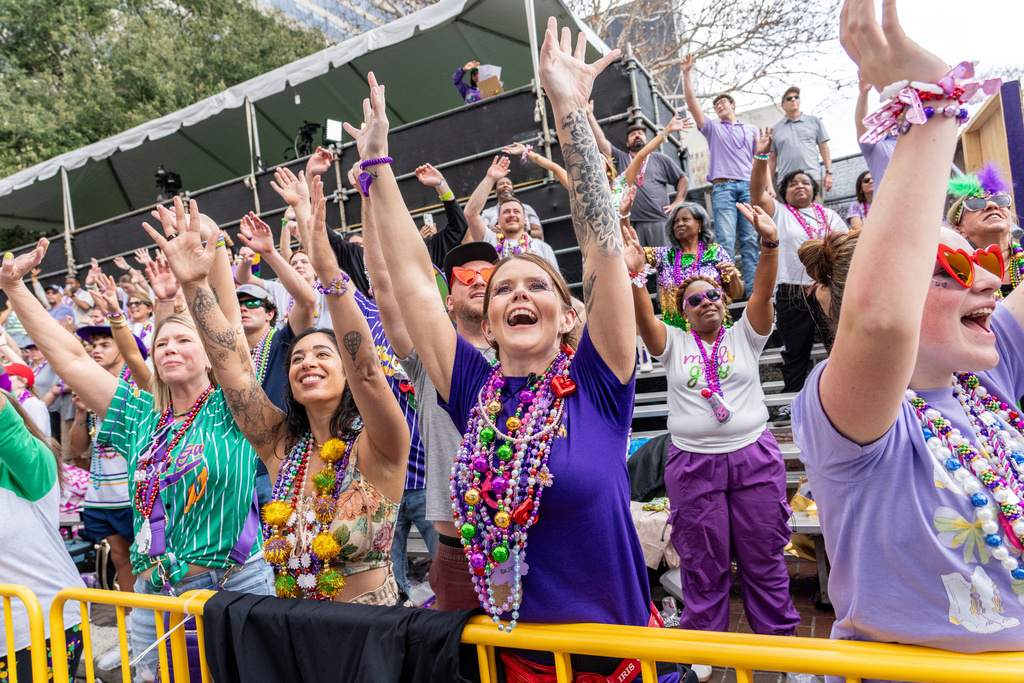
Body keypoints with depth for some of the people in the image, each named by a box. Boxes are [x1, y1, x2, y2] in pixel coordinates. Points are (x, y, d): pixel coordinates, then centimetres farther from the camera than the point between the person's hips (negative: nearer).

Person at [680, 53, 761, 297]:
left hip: (749, 186, 2)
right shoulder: (713, 128, 20)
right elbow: (692, 103, 9)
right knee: (726, 240, -13)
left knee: (750, 239, -6)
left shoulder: (751, 130, 25)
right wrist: (687, 73, 2)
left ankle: (753, 289, -9)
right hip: (723, 187, -2)